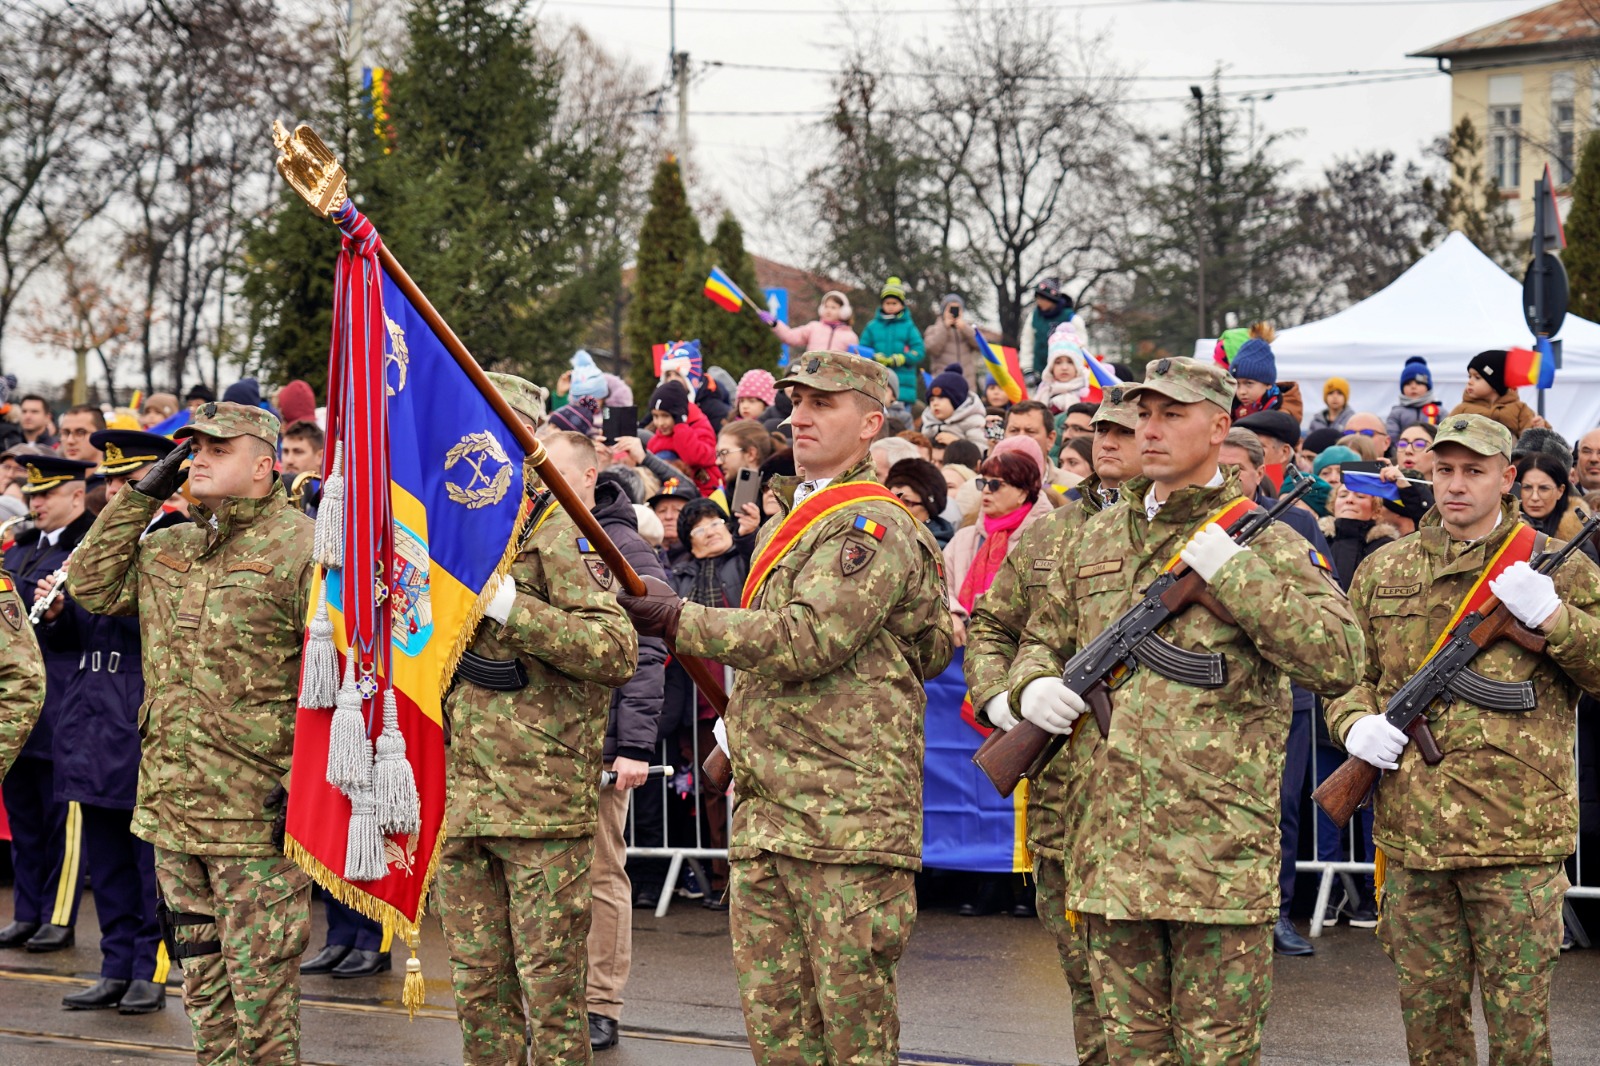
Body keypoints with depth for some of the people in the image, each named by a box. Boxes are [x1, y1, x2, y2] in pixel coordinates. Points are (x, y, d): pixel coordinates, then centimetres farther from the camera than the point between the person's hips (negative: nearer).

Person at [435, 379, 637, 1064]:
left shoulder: (559, 534, -7)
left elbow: (618, 651, -19)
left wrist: (509, 606, -24)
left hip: (545, 798, -7)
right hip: (459, 800, 7)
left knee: (550, 984, -2)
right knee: (478, 984, 11)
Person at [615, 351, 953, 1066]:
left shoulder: (874, 526, -8)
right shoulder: (784, 524, 22)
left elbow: (807, 638, -20)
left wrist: (679, 620, -13)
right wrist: (739, 736, 19)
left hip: (847, 818, -9)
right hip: (762, 813, 9)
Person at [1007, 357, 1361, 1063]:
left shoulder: (1262, 541, -3)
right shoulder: (1097, 538, 15)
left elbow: (1337, 663, -14)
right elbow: (1043, 638, 26)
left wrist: (1231, 572, -18)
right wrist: (1033, 686, 1)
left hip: (1217, 841, -5)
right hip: (1111, 841, 5)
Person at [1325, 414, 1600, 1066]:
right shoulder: (1384, 571, 12)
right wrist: (1355, 723, -4)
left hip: (1515, 837, -3)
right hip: (1410, 834, 3)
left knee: (1518, 1013, 0)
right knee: (1427, 1008, 11)